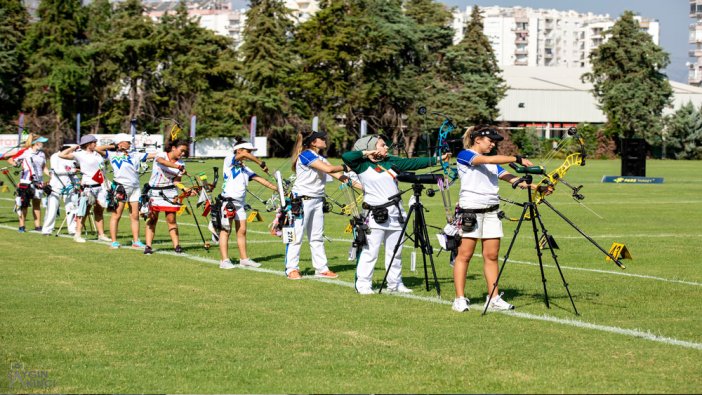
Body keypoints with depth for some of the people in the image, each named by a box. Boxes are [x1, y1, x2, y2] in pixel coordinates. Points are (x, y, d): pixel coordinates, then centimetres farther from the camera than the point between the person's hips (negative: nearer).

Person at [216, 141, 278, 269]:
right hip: (228, 201, -8)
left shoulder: (245, 169, 18)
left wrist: (277, 188, 4)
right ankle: (225, 260, -6)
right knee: (225, 230, -5)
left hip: (240, 203, 8)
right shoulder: (229, 160, -2)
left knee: (242, 231, 9)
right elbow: (244, 155, -19)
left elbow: (259, 179, 13)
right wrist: (261, 163, -9)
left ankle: (244, 258, 15)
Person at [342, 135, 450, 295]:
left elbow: (414, 163, 13)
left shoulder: (391, 162, 13)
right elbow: (346, 156, -17)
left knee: (395, 252, 11)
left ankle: (395, 283, 21)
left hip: (395, 213, 6)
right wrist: (366, 153, -8)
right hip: (376, 214, -6)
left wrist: (437, 159, 10)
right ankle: (363, 284, 2)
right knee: (370, 251, -6)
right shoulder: (363, 165, -2)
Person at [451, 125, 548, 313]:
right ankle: (460, 299, -1)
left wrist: (534, 186, -6)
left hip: (491, 211, 7)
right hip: (470, 211, -7)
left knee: (491, 255, 4)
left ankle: (494, 297, 6)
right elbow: (487, 160, -18)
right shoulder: (464, 155, -2)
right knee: (464, 255, -4)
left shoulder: (493, 163, 19)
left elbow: (508, 177, 7)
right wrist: (517, 159, -20)